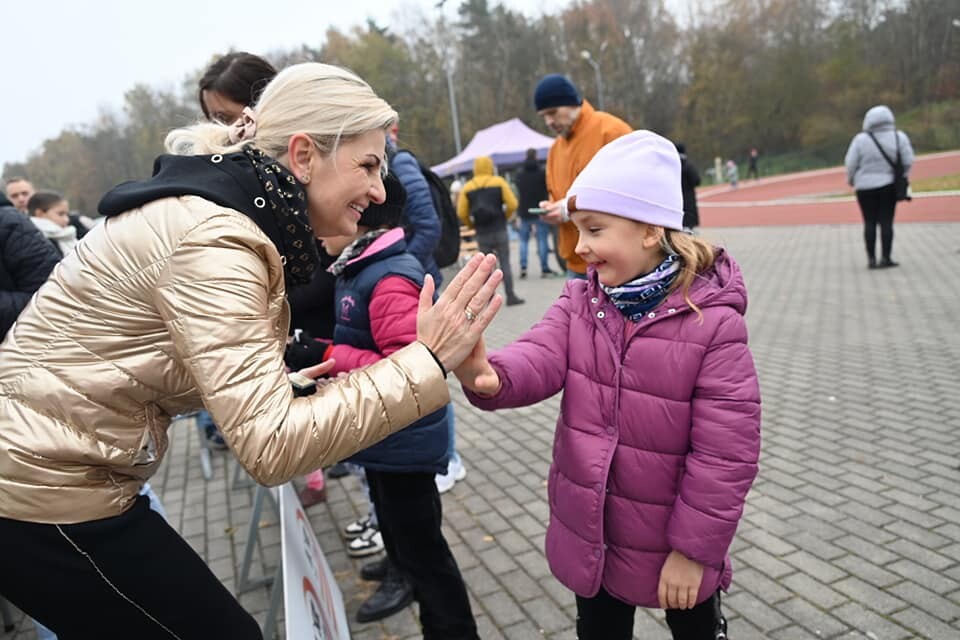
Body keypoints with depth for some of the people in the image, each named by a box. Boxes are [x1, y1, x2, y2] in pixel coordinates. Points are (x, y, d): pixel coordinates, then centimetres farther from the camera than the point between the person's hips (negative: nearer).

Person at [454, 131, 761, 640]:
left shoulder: (713, 323, -20)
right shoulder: (579, 302, -5)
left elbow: (725, 450, -19)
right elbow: (538, 359, -22)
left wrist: (694, 548, -15)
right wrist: (490, 377, -44)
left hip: (670, 543, -3)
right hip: (589, 532, 4)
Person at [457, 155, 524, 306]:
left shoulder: (467, 187, 3)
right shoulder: (499, 182, -1)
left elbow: (462, 213, -3)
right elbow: (512, 204, -7)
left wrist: (472, 225, 13)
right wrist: (505, 217, 10)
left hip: (482, 234, 2)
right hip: (499, 230, -2)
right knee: (505, 264, 2)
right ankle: (511, 296, 1)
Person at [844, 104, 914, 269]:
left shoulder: (861, 139, -8)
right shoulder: (899, 137, -3)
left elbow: (850, 163, -7)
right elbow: (908, 161, -3)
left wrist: (851, 179, 10)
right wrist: (901, 177, 14)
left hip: (865, 186, -1)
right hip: (888, 186, 1)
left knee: (870, 223, 5)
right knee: (886, 222, 3)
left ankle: (871, 259, 5)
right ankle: (886, 258, 2)